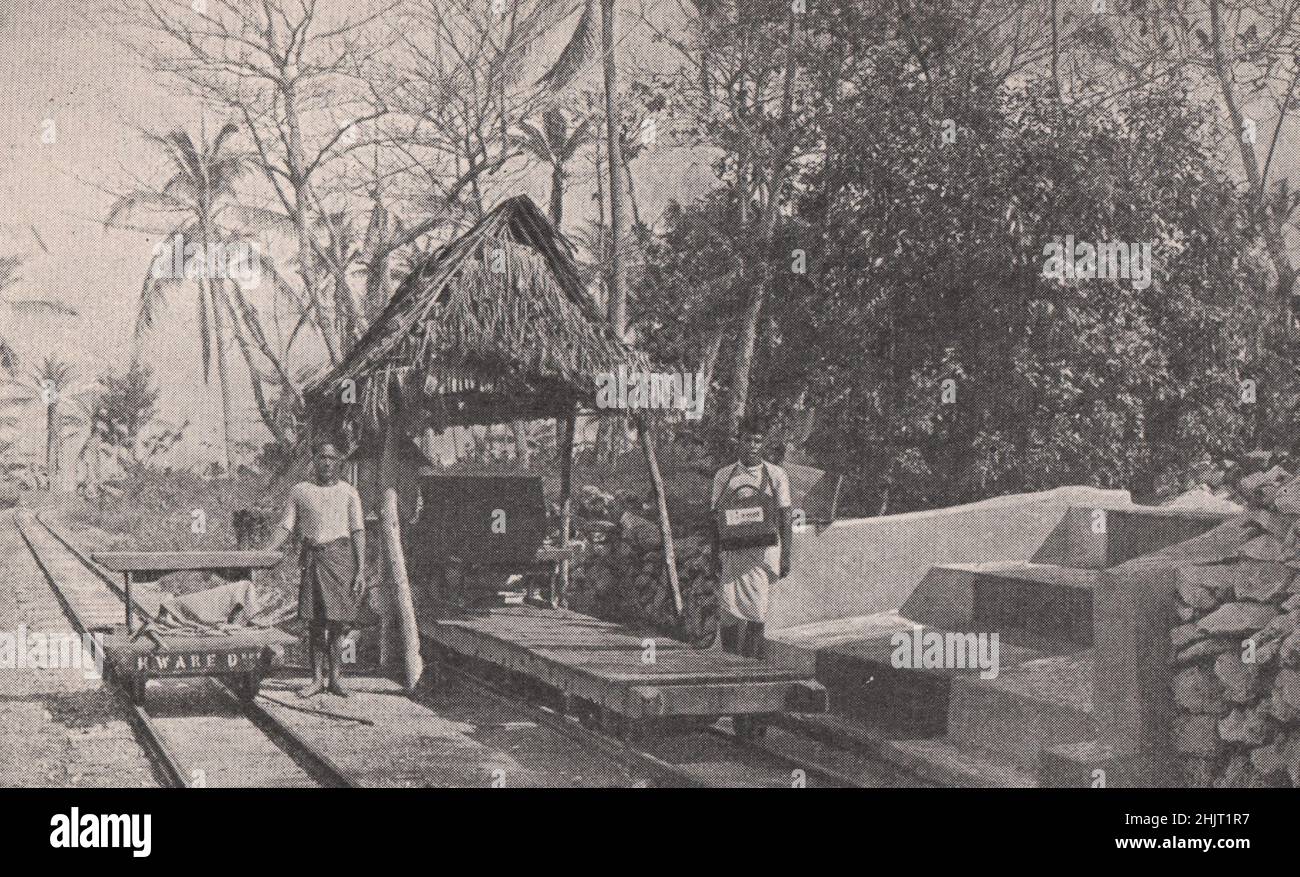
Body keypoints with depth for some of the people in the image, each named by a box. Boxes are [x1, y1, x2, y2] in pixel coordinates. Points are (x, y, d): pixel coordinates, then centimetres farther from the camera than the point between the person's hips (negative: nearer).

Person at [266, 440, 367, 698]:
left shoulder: (348, 492, 7)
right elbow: (286, 528, 11)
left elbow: (358, 532, 3)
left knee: (337, 622, -4)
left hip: (340, 556, -1)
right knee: (314, 622, 1)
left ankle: (335, 677, 3)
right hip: (313, 558, 1)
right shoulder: (300, 491, 11)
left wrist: (361, 570, -5)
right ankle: (317, 679, 7)